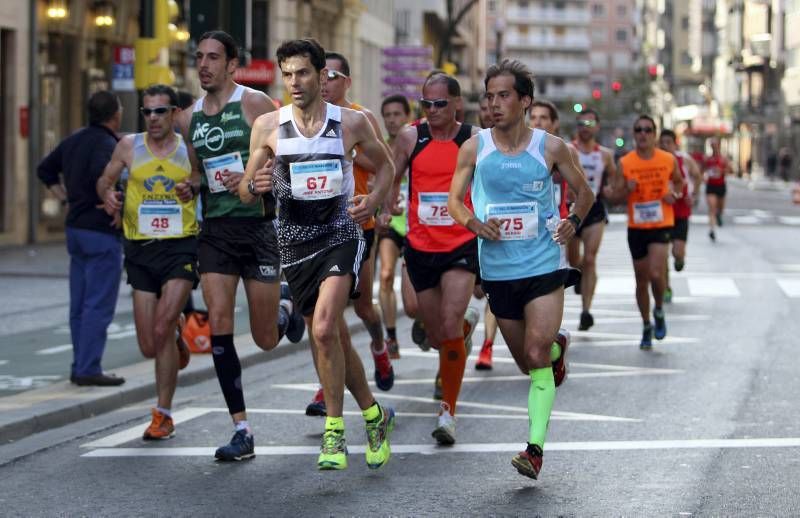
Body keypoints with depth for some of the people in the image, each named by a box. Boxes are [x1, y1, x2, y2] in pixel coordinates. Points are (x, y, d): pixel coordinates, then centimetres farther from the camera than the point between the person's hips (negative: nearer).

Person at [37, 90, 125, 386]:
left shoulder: (74, 141, 12)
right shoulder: (107, 144, -15)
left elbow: (45, 170, 22)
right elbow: (102, 174, -34)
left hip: (75, 229, 9)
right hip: (102, 232, -9)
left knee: (79, 304, 12)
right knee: (99, 305, -6)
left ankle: (80, 366, 16)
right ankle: (89, 369, -7)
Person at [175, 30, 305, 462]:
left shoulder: (255, 104, -5)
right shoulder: (189, 118, 11)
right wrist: (191, 184, 3)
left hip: (258, 225, -4)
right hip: (215, 230, 4)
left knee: (266, 340, 2)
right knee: (218, 324, -11)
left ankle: (285, 303, 40)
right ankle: (242, 432, -5)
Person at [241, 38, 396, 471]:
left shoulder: (352, 122, -3)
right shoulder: (268, 126, -1)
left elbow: (385, 164, 14)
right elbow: (245, 192, 4)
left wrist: (375, 199, -5)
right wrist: (255, 186, -19)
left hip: (341, 236, -3)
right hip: (295, 242, 3)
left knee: (323, 330, -21)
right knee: (330, 337, 10)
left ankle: (334, 430, -9)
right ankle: (375, 415, 29)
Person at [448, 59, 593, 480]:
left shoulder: (550, 147, -4)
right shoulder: (474, 148, -1)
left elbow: (583, 192, 10)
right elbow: (454, 199, 7)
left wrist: (573, 221, -9)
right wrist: (474, 222, -13)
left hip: (545, 265, -3)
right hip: (498, 269, 3)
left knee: (536, 356, -14)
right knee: (527, 361, 14)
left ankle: (535, 446, -12)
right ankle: (558, 350, 49)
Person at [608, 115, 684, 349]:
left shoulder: (669, 160, -2)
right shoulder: (625, 163, -3)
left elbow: (679, 181, 18)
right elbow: (615, 197, 1)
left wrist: (674, 194, -3)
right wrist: (627, 190, -19)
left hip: (661, 226, -2)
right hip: (636, 227, 2)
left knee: (656, 274, -20)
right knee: (641, 281, 10)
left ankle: (659, 311, 10)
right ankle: (647, 327, 27)